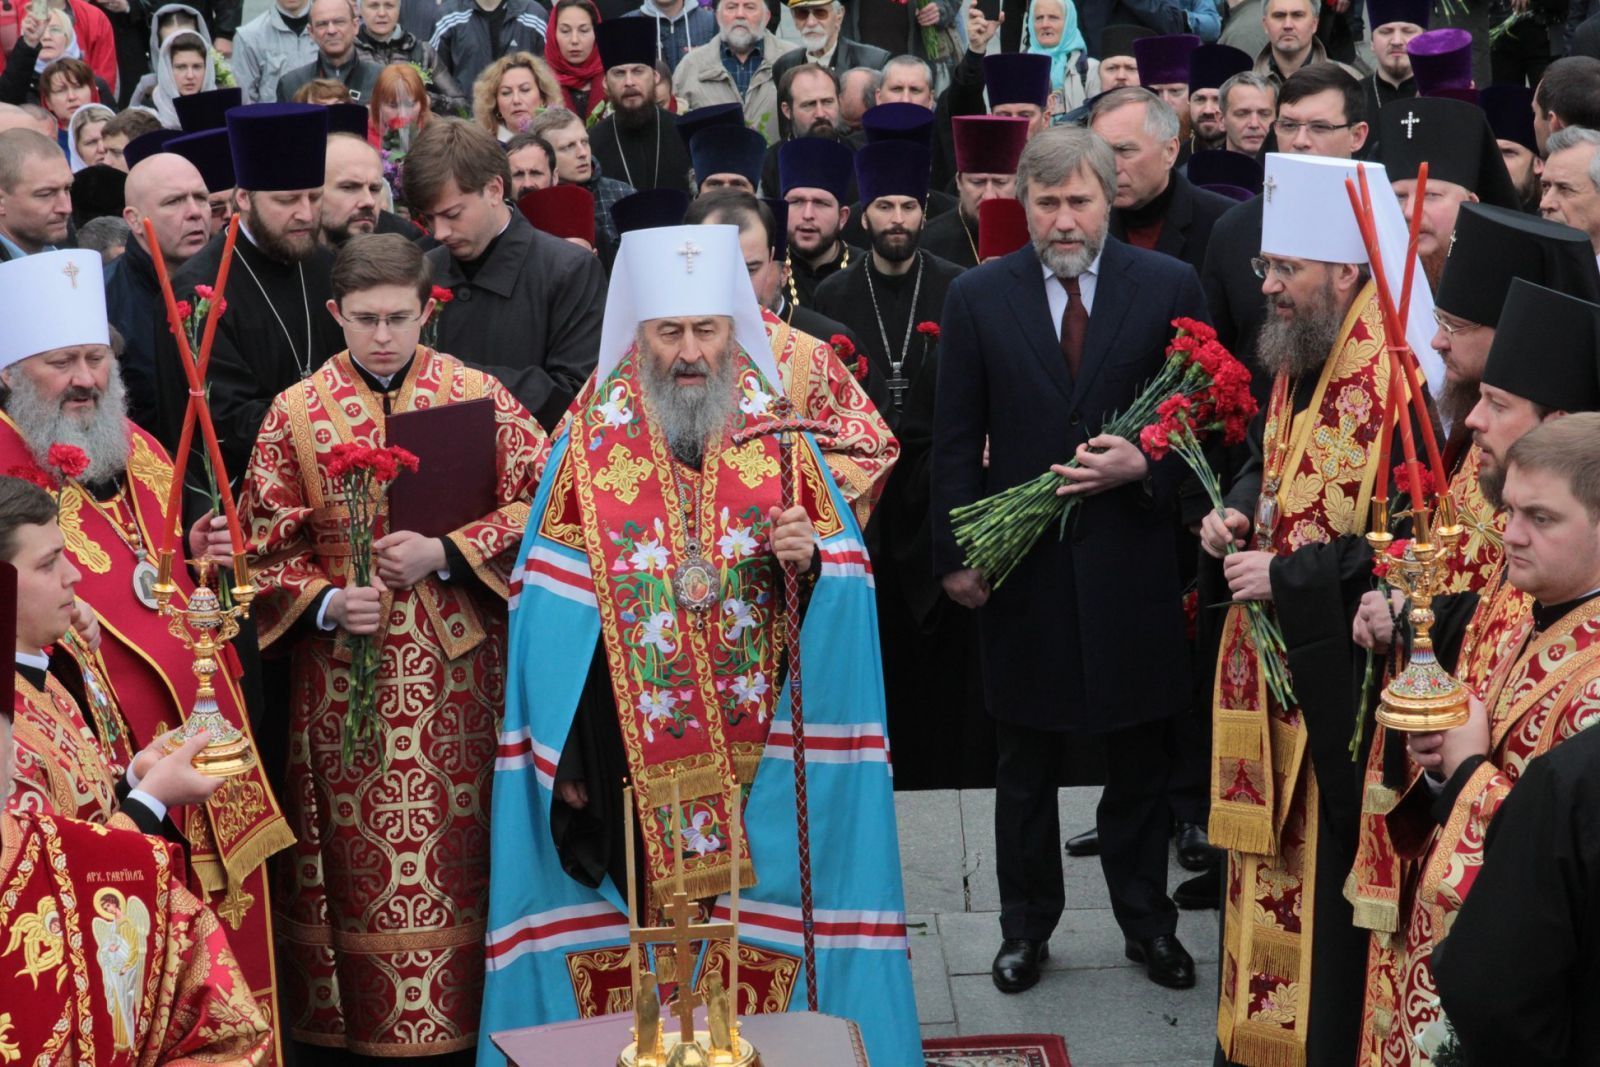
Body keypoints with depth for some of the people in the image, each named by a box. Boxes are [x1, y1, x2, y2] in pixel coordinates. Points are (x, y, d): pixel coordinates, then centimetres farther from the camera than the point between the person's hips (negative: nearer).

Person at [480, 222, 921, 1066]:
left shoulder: (778, 438, 2)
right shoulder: (590, 446, -2)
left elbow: (842, 590, 2)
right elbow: (554, 612, -4)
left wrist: (808, 557, -20)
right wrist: (566, 762, -7)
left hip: (759, 748, 1)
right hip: (625, 747, -1)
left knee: (756, 931, 4)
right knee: (636, 928, 3)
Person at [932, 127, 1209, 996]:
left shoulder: (1168, 287, -2)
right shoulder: (978, 296, 0)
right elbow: (956, 439, 1)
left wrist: (1145, 464, -17)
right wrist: (956, 555, -3)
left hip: (1131, 557, 0)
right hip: (1023, 563, 0)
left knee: (1139, 759, 12)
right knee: (1026, 762, 12)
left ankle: (1147, 921, 28)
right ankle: (1026, 925, 27)